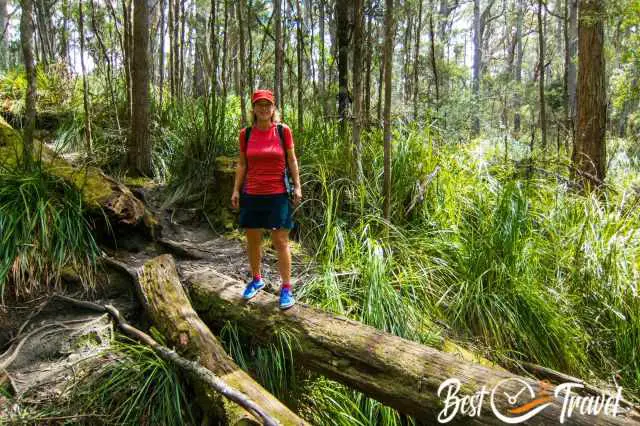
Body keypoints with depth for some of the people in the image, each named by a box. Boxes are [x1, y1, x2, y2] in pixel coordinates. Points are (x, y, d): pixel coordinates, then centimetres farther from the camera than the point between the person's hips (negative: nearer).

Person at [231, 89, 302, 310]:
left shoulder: (283, 130, -1)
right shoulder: (246, 133, 4)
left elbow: (292, 160, 4)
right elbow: (242, 164, 9)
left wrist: (297, 186, 0)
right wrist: (236, 190, 4)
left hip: (278, 194, -3)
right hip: (251, 194, 3)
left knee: (281, 242, 0)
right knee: (252, 240, 11)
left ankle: (286, 288, 10)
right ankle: (256, 279, 31)